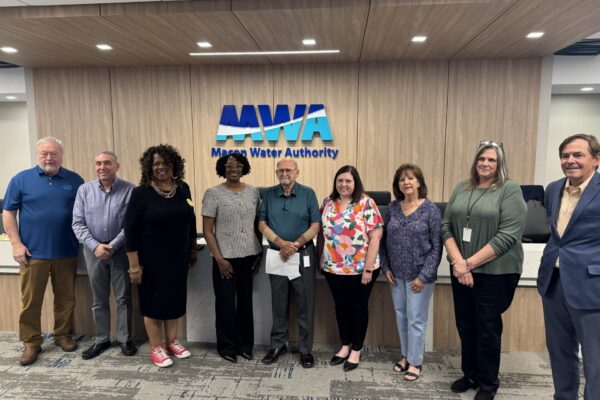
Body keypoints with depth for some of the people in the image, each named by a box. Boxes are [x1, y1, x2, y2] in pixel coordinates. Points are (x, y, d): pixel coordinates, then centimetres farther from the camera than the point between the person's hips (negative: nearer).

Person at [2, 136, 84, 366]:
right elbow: (8, 213, 3)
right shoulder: (21, 179, 2)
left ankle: (63, 335, 25)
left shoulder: (75, 180, 5)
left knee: (66, 298, 10)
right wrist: (16, 244, -6)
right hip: (33, 252, -1)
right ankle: (31, 343, 19)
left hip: (67, 252, 1)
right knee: (30, 300, 6)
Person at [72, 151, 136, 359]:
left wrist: (113, 246, -14)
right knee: (99, 299, 14)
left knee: (123, 297, 6)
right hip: (94, 251, 3)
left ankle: (125, 339, 20)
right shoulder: (84, 190, 2)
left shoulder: (129, 190, -8)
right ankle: (101, 339, 28)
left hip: (121, 251, -2)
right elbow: (78, 223, 0)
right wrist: (95, 246, -12)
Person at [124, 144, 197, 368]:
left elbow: (190, 221, 11)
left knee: (175, 299, 15)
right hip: (151, 258, -4)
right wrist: (134, 264, -14)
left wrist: (193, 249, 14)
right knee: (153, 301, 8)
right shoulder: (141, 193, -12)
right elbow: (130, 230, -12)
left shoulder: (183, 189, 2)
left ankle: (172, 342, 33)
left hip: (178, 256, 5)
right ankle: (156, 348, 25)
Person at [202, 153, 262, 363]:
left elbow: (258, 225, 10)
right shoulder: (213, 193, -5)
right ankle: (226, 346, 24)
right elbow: (207, 231, -7)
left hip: (249, 256, 3)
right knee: (225, 303, 6)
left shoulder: (253, 192, 5)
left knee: (246, 302, 12)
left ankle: (245, 344, 28)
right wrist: (219, 259, -12)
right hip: (225, 258, -3)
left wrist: (259, 253, 5)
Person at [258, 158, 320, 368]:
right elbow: (262, 224, 1)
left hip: (303, 255, -2)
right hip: (276, 255, 2)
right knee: (278, 303, 12)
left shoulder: (308, 194, -3)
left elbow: (315, 226, -5)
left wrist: (296, 245, -15)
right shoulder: (268, 194, 2)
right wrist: (281, 243, -14)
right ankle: (278, 345, 27)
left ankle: (305, 349, 18)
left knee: (305, 304, 5)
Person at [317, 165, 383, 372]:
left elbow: (375, 237, -13)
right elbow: (321, 233, 10)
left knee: (358, 307, 10)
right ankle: (345, 346, 33)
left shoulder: (366, 203, -10)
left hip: (360, 268, -4)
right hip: (333, 267, 4)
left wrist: (368, 268, -16)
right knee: (341, 306, 16)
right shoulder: (327, 203, 4)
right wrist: (319, 260, 6)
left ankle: (356, 350, 26)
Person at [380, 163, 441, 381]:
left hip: (419, 274, -4)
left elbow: (436, 246, -10)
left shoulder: (431, 209, -10)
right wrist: (386, 267, 2)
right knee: (401, 316, 16)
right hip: (396, 273, 4)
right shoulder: (392, 207, 2)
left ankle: (415, 362, 24)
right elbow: (383, 239, 8)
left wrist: (424, 275, -13)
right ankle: (405, 355, 34)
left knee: (416, 319, 6)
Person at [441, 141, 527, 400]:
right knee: (465, 325, 15)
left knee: (487, 328, 8)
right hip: (460, 270, 4)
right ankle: (470, 374, 35)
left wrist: (469, 263, -16)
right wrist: (458, 262, -11)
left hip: (495, 272, -4)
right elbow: (446, 227, 3)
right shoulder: (461, 189, 6)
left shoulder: (510, 190, -8)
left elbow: (507, 236, -16)